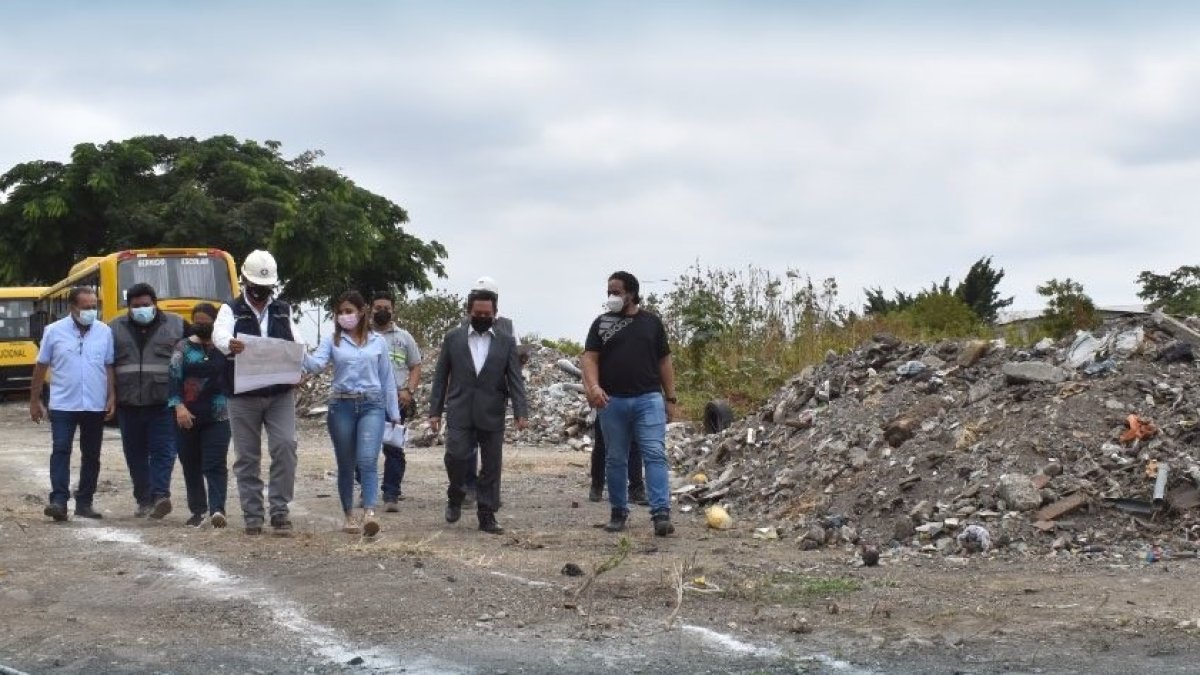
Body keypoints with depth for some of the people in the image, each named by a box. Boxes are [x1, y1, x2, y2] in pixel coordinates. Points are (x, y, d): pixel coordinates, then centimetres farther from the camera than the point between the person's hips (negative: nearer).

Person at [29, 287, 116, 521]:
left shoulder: (104, 331, 1)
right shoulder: (54, 331, -3)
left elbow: (109, 367, 6)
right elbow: (41, 367, 4)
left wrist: (112, 397, -2)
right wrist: (34, 400, 5)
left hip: (95, 406, 2)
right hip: (63, 405, -2)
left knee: (91, 455, 8)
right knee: (60, 451, -10)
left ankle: (85, 502, 16)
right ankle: (58, 501, -14)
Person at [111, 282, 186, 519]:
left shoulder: (176, 326, 4)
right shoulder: (115, 329, 9)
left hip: (163, 404, -3)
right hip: (128, 404, 3)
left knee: (163, 451, -10)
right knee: (135, 454, 8)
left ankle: (160, 495, -16)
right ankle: (144, 500, 16)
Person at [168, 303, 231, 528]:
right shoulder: (183, 347, 6)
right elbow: (174, 378, -3)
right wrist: (179, 407, -16)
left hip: (217, 417, -1)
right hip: (188, 416, 2)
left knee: (215, 464, -10)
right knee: (191, 465, 8)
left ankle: (217, 509, -18)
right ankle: (198, 510, 18)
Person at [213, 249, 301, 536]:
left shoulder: (283, 311, 13)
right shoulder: (231, 310, 3)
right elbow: (220, 334, -18)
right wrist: (230, 344, -43)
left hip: (280, 393, 1)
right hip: (243, 395, -1)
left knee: (285, 446, -13)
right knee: (247, 457, 3)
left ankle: (279, 510, -5)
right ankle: (252, 515, 11)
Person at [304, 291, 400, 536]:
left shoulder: (379, 342, 9)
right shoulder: (333, 341, 7)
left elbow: (387, 379, 12)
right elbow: (316, 364, -9)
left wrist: (394, 413, 11)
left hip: (372, 405, -1)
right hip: (341, 405, 1)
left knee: (368, 460, -17)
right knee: (346, 464, 8)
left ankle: (370, 514, -29)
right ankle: (349, 516, 18)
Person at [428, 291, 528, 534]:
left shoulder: (506, 342, 6)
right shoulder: (453, 338, 7)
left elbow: (515, 379, 0)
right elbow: (441, 376, 8)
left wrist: (521, 413, -12)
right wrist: (435, 411, 3)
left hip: (492, 415, 1)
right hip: (460, 413, -1)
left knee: (492, 466, 2)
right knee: (456, 456, -12)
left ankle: (487, 516, 11)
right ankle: (455, 497, 15)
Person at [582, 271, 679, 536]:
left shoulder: (652, 322, 10)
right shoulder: (601, 323, 9)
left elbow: (664, 362, 12)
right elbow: (589, 358, 1)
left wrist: (671, 398, 7)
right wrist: (593, 386, -18)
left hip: (648, 399, -1)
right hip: (612, 401, 1)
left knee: (655, 454, -12)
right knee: (615, 460, 8)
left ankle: (661, 513, -17)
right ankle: (619, 512, 19)